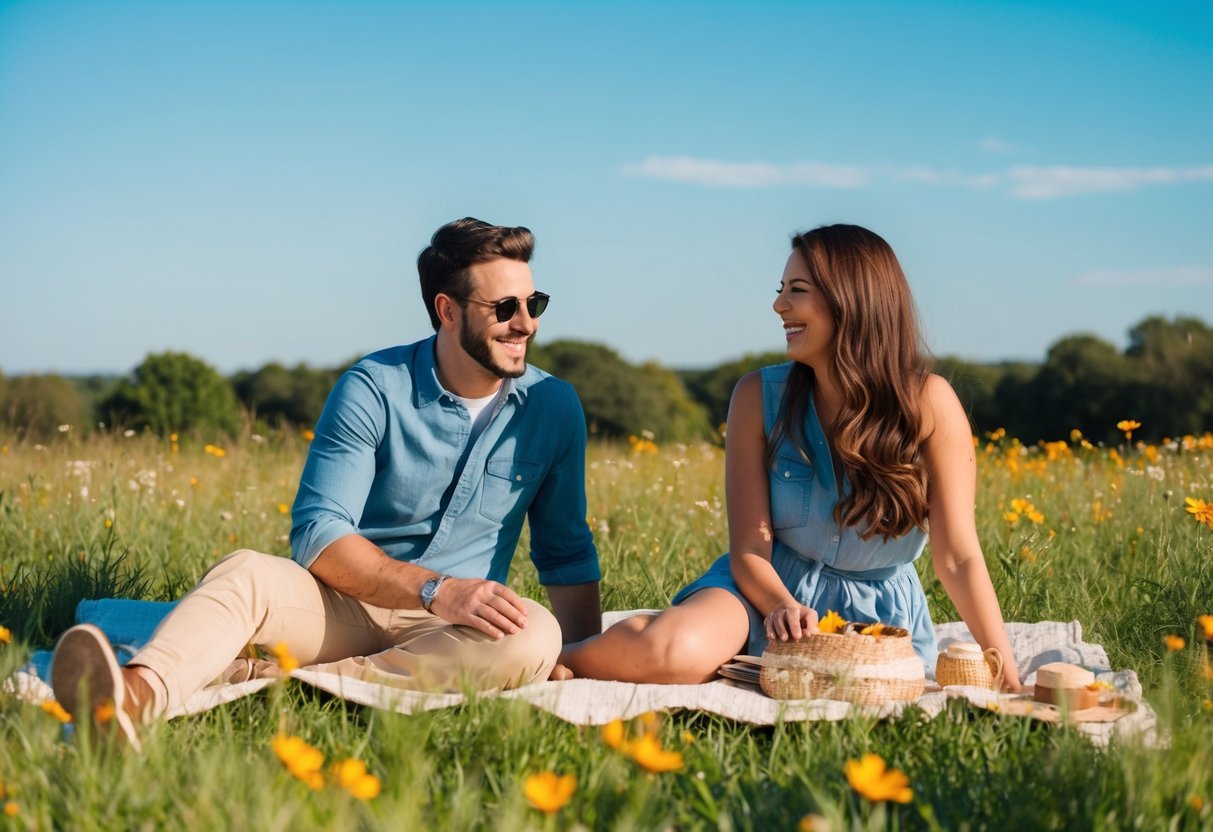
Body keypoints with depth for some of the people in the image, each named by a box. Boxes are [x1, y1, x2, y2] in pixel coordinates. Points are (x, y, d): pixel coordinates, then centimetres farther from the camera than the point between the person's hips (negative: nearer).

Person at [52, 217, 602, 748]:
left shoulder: (553, 407, 4)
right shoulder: (374, 389, -6)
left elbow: (567, 552, 14)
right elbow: (318, 532, -14)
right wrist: (437, 589, -27)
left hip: (450, 630, 2)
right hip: (343, 608, -1)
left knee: (535, 640, -33)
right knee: (245, 574, -31)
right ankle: (136, 694, -62)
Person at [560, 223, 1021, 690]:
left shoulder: (929, 404, -13)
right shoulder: (759, 397, -8)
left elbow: (958, 557, -12)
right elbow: (748, 548, -8)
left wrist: (1008, 675, -18)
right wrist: (783, 607, -29)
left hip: (880, 615, 2)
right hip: (770, 588, -1)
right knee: (672, 653, -34)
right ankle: (548, 659, -3)